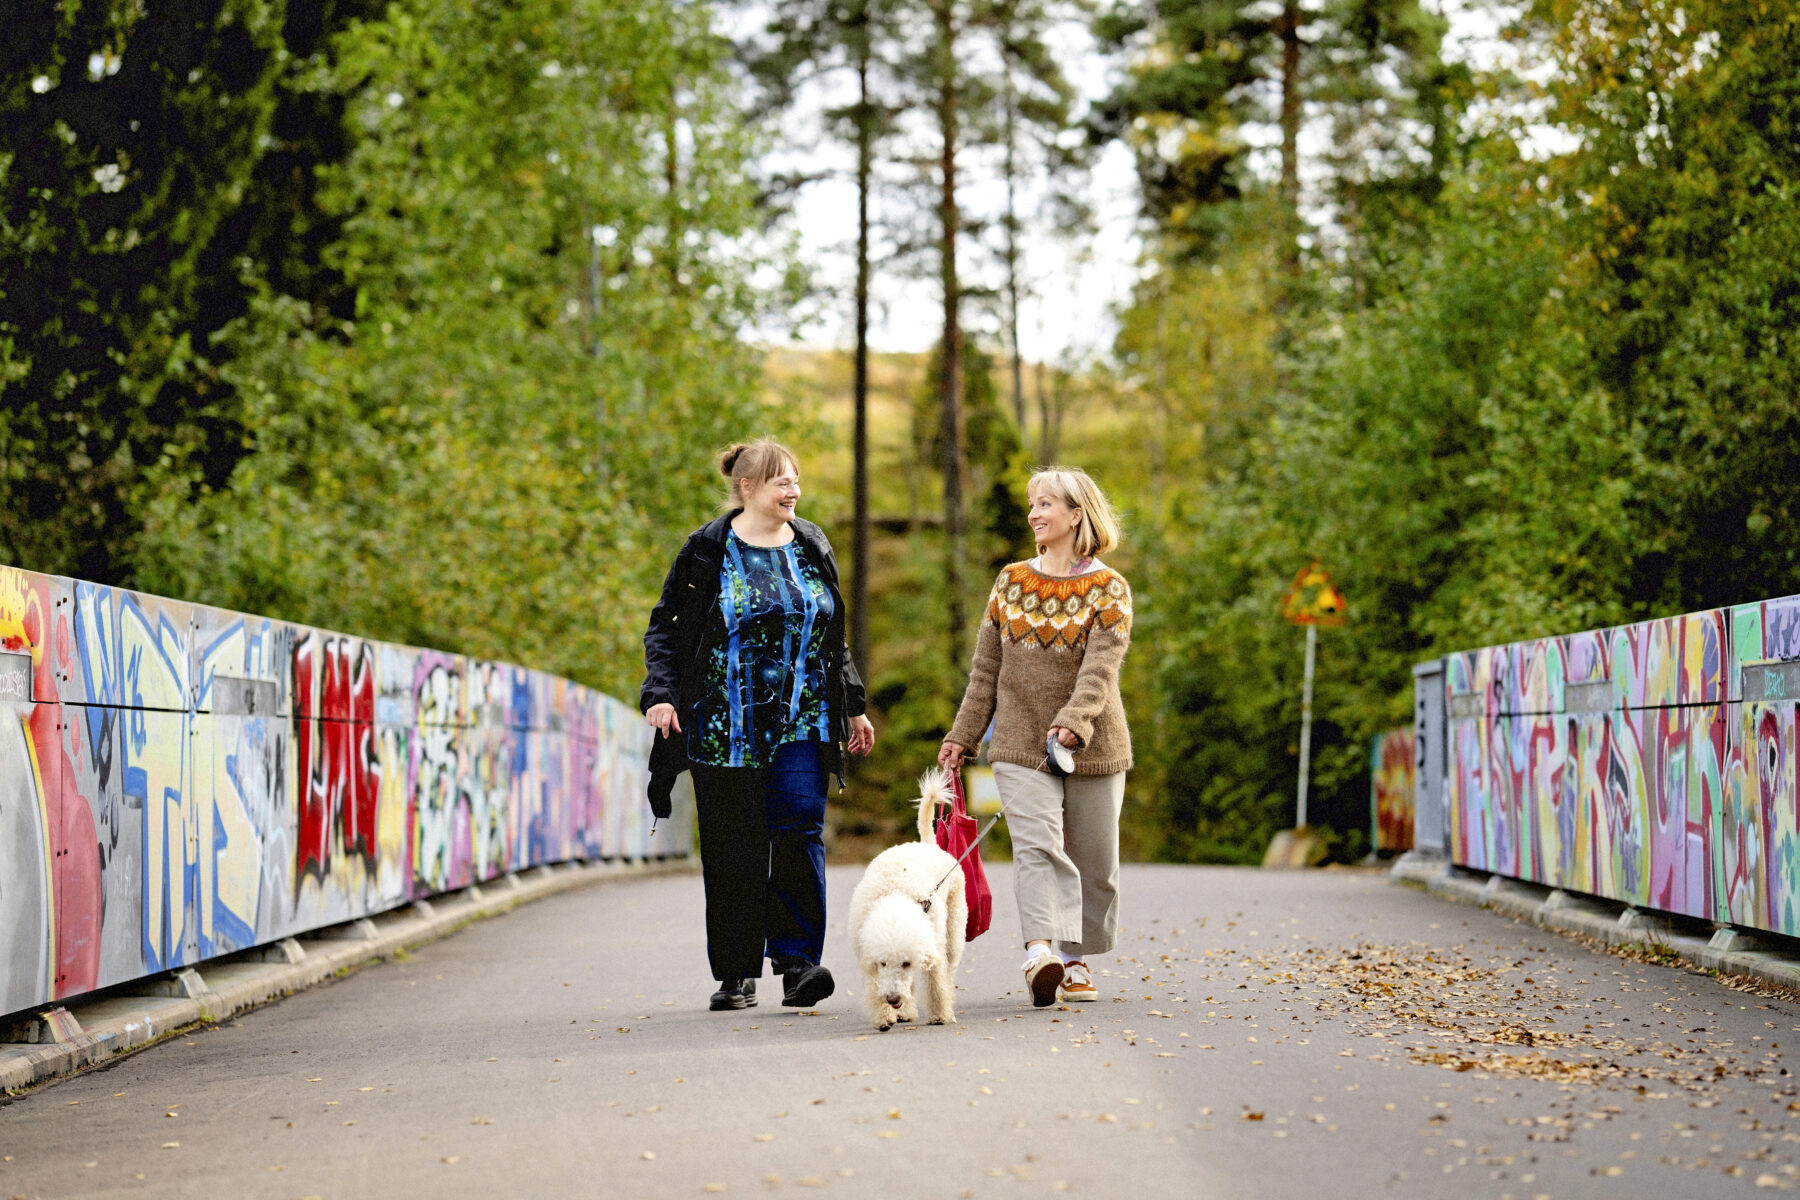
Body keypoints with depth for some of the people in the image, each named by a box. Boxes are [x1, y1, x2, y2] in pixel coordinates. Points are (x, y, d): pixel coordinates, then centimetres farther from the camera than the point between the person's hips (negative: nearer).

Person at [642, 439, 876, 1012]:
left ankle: (798, 963, -10)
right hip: (725, 723, -2)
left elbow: (834, 637, 21)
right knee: (732, 845, 1)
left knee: (799, 829, -11)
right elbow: (665, 627, 3)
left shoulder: (812, 547, 11)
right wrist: (660, 694, -10)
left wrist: (853, 706, 22)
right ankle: (737, 974, 10)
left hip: (801, 720, 2)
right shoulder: (708, 551, 0)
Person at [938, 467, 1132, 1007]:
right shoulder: (1011, 581, 10)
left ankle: (1076, 956, 23)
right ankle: (1041, 952, -32)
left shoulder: (1109, 589, -1)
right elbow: (987, 668, 13)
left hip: (1091, 746, -1)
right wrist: (963, 735, 9)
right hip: (1020, 742, 1)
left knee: (1092, 857, 6)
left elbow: (1101, 666, -16)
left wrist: (1073, 720, -32)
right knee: (1037, 843, -18)